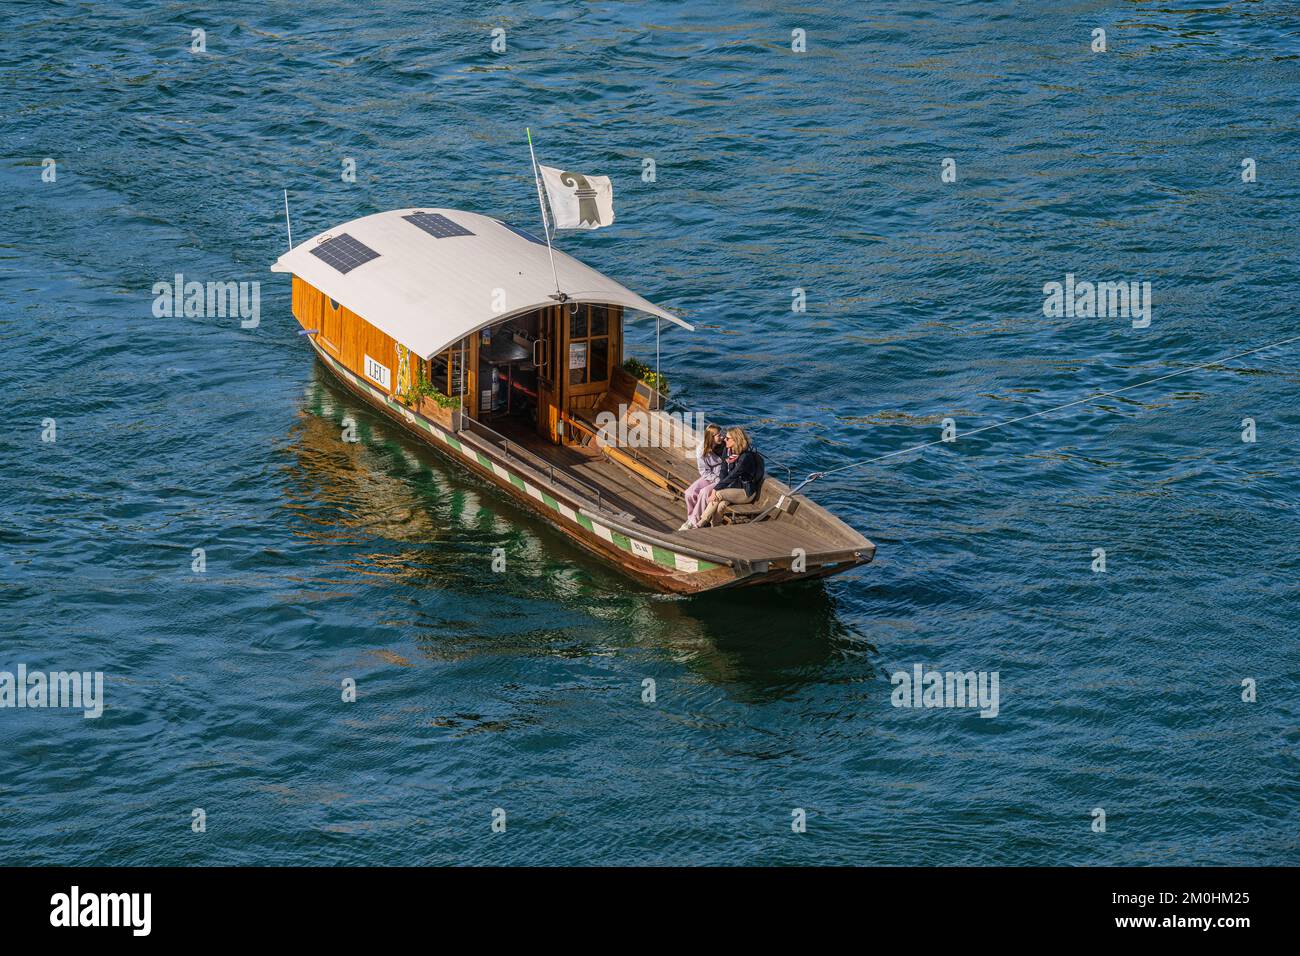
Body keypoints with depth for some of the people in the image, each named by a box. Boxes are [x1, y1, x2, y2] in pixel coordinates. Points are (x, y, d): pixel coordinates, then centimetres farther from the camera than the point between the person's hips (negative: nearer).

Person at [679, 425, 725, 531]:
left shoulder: (725, 447, -10)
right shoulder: (701, 451, -7)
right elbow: (704, 472, -4)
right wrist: (717, 480, -17)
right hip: (708, 478, 3)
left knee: (704, 492, -28)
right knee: (690, 493, -19)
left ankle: (694, 522, -15)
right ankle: (691, 519, 1)